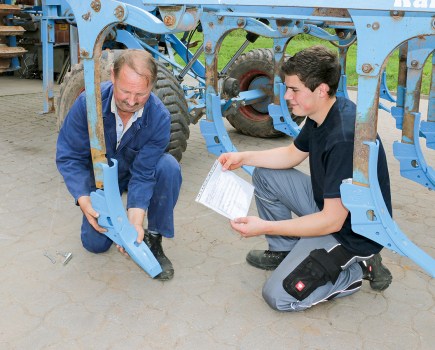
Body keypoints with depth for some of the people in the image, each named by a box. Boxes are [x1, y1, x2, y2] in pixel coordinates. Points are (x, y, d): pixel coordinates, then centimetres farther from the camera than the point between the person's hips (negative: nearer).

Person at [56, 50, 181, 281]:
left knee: (169, 168, -33)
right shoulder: (88, 102, -30)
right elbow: (68, 157, -23)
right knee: (95, 243, -9)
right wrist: (84, 200, -38)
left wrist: (135, 221, -40)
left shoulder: (159, 117, -32)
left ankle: (153, 238, -14)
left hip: (140, 172, 0)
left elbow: (143, 174, -28)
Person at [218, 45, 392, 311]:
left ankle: (359, 268, 3)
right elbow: (293, 154, 15)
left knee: (279, 296, -11)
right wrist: (244, 157, 2)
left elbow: (331, 221, -30)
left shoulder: (344, 138, -34)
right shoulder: (322, 115, -4)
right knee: (264, 175, 7)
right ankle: (285, 250, 19)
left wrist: (265, 227, -27)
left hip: (352, 231, -9)